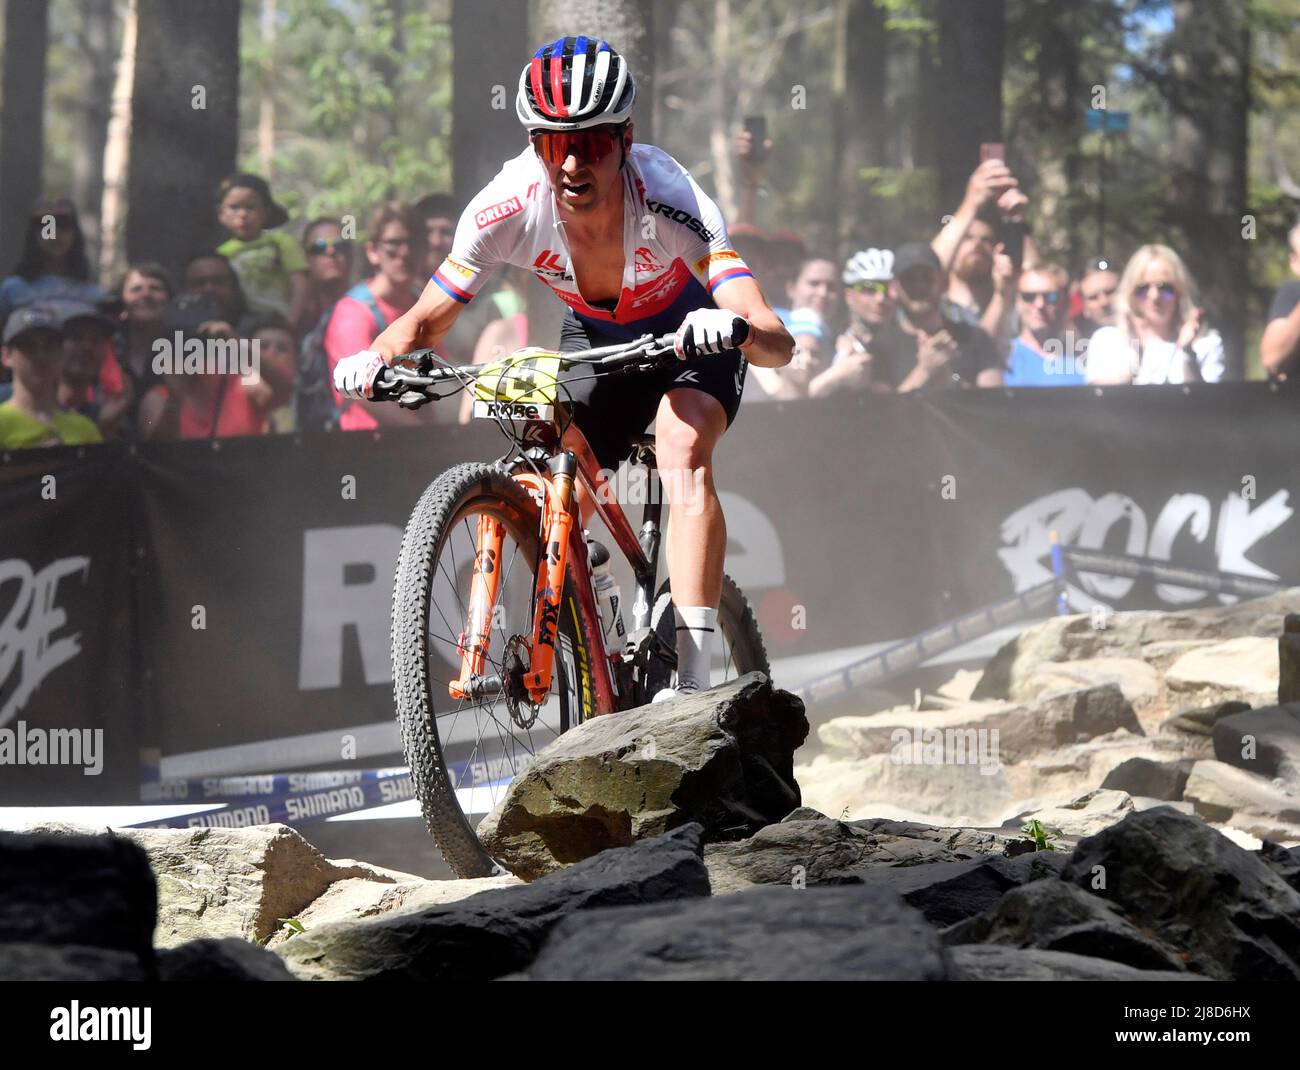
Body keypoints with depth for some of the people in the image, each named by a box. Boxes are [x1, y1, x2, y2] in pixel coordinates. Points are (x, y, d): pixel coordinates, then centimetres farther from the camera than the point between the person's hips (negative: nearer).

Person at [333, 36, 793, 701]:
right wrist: (376, 359, -40)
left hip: (690, 338, -4)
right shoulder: (511, 205, -29)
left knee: (684, 448, -32)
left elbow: (778, 344, -44)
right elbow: (426, 321, -18)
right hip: (594, 340, 4)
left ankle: (692, 678, -36)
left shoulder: (667, 199, -37)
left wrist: (736, 327, -67)